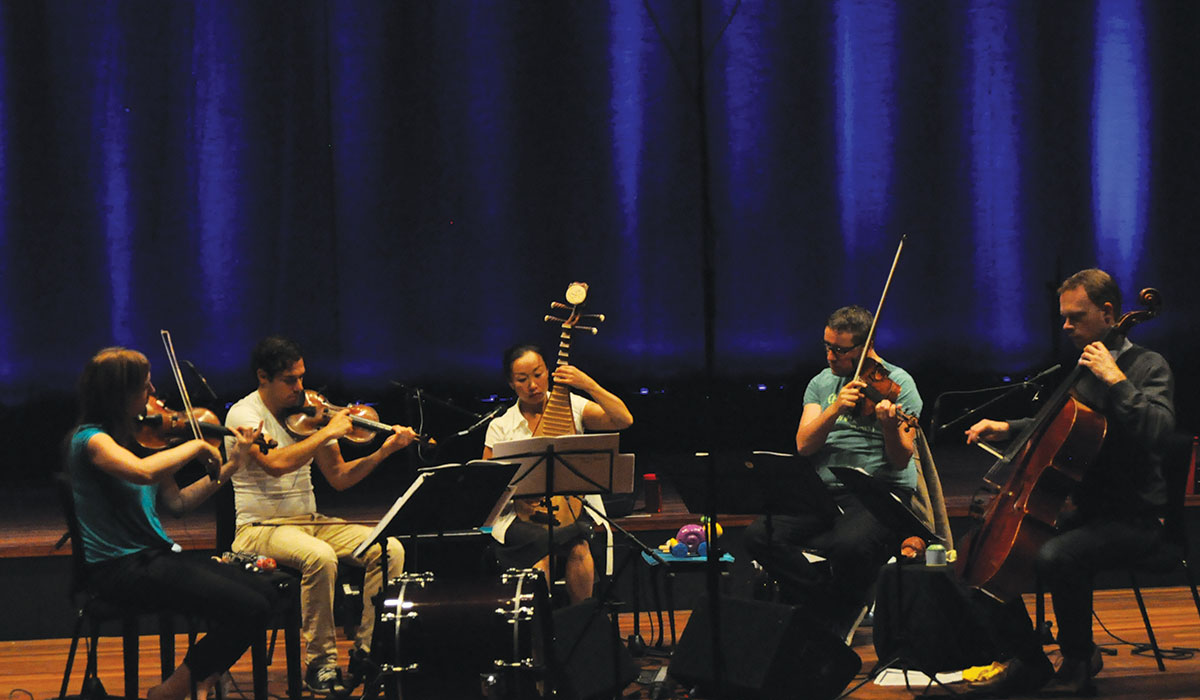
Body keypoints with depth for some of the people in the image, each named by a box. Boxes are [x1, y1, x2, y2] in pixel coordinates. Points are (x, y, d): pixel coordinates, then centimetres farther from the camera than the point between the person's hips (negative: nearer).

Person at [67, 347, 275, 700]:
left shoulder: (139, 438, 12)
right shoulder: (91, 439, -14)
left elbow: (177, 502, 16)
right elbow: (144, 472, -33)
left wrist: (231, 466, 11)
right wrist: (196, 446, -19)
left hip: (157, 553, 8)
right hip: (121, 567, -8)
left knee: (263, 593, -5)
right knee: (249, 609, -18)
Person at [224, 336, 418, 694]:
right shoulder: (244, 414, -9)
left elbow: (339, 477, 10)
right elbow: (275, 463, -27)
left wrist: (382, 452, -5)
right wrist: (328, 432, -21)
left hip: (309, 521, 6)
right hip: (261, 527, -6)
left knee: (390, 549, -14)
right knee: (320, 557, -36)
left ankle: (366, 652, -10)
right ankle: (321, 663, -22)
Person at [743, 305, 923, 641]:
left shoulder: (899, 384, -1)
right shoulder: (822, 384, 14)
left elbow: (901, 460, -8)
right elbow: (804, 445, 0)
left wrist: (890, 426, -28)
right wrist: (835, 409, -15)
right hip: (825, 493, 5)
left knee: (850, 545, -37)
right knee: (759, 536, -20)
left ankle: (838, 619, -7)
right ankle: (830, 602, -9)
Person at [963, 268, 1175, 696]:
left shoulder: (1148, 367, -8)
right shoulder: (1083, 370, 15)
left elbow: (1158, 428, -27)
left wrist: (1116, 380, -25)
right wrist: (1007, 428, 17)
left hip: (1131, 519, -8)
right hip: (1083, 509, 8)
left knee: (1055, 556, -35)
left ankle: (1079, 660, -13)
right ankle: (1029, 660, 6)